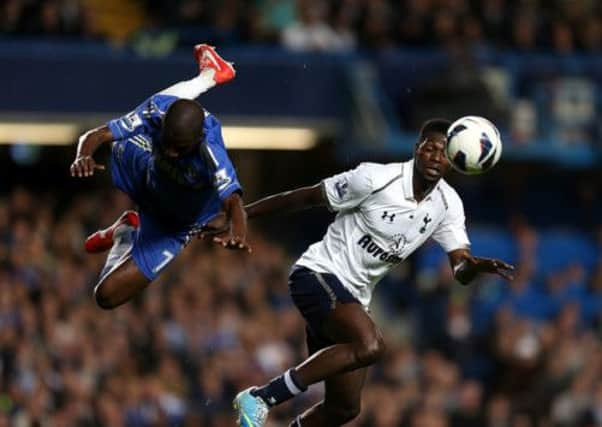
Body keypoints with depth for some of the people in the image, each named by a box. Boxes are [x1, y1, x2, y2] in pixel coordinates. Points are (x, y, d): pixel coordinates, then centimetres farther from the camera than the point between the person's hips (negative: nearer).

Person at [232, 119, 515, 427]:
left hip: (352, 299, 8)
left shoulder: (447, 205, 1)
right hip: (318, 274, -8)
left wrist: (478, 265, -27)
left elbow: (461, 270, -3)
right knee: (370, 345, -34)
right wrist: (242, 213, -5)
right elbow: (306, 197, -8)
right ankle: (258, 398, -28)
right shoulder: (376, 178, -16)